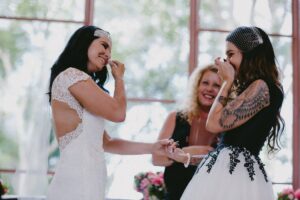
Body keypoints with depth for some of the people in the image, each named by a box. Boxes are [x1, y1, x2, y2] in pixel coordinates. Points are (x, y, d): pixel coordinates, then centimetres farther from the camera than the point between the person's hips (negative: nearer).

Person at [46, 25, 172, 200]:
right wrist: (119, 78, 8)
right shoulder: (71, 75, -8)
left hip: (85, 182, 9)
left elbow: (106, 143, 19)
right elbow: (118, 112, -10)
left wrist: (152, 148, 15)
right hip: (77, 185, -9)